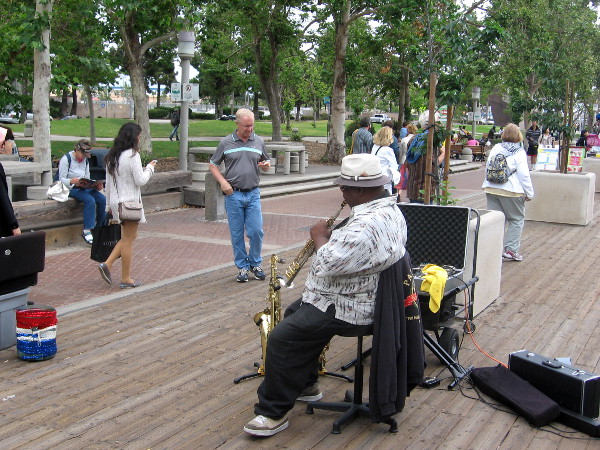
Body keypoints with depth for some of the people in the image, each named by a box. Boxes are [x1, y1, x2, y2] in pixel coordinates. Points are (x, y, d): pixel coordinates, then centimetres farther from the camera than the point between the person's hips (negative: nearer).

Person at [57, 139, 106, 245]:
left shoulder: (85, 160, 13)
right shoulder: (66, 159, -6)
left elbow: (87, 179, 13)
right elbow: (62, 179, -10)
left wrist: (96, 185, -8)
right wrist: (72, 181, -32)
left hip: (84, 188, 6)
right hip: (71, 189, -6)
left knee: (102, 199, -19)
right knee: (90, 200, -33)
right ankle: (86, 231, -32)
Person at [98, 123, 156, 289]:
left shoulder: (112, 156, 9)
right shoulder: (132, 155, -15)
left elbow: (108, 183, 13)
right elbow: (140, 181, -15)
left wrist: (110, 204, 20)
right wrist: (150, 168, 2)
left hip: (116, 201, 8)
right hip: (129, 202, -8)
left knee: (127, 237, 20)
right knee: (128, 240, 2)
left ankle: (107, 264, 8)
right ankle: (126, 279, 10)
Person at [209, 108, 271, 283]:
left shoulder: (258, 142, 7)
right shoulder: (226, 143, 1)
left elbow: (266, 162, 19)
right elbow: (212, 165, 7)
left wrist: (266, 165, -6)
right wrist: (223, 182, -7)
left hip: (253, 194, 2)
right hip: (233, 195, -1)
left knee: (257, 231, -3)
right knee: (237, 234, 4)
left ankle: (255, 264, 17)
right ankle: (242, 267, 16)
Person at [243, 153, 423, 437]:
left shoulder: (366, 225, -31)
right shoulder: (390, 208, 5)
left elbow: (327, 264, -32)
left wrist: (320, 236, -14)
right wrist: (332, 234, 4)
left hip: (344, 309, -12)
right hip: (363, 296, 12)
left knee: (281, 338, -15)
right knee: (295, 313, 25)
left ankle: (273, 413, -2)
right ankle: (306, 385, 35)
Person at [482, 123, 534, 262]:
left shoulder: (495, 149, 8)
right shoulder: (519, 152, -7)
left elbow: (487, 168, 15)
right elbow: (524, 175, -10)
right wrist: (529, 193, -2)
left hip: (491, 189, 5)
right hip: (511, 191, -5)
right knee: (517, 219, 9)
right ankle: (510, 250, 5)